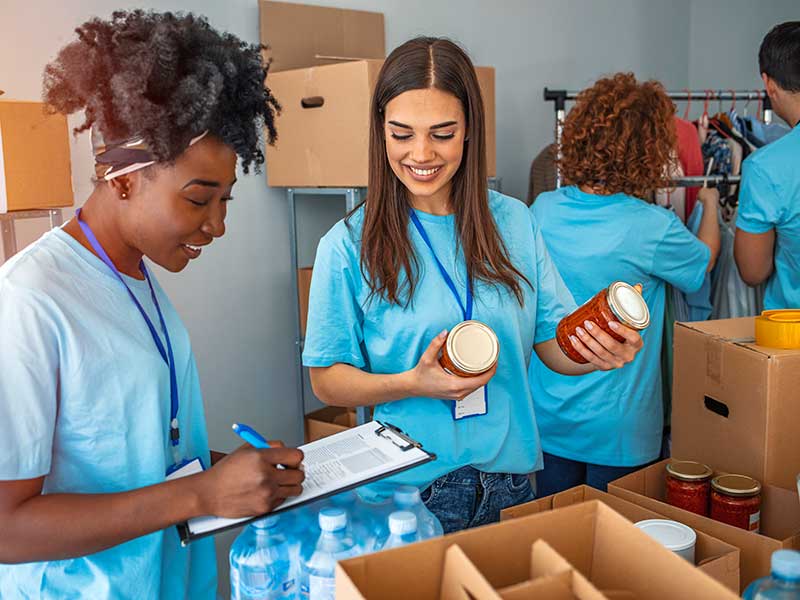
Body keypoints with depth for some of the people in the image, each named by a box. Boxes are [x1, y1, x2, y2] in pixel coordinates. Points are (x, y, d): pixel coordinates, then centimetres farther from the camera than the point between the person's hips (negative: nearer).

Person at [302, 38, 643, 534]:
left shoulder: (513, 222, -1)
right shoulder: (349, 246, -10)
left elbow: (556, 345, 3)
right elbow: (328, 381, -6)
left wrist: (599, 352, -19)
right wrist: (413, 384, -23)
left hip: (508, 482, 3)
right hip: (406, 490, -3)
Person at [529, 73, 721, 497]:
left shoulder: (543, 209, -8)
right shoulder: (653, 228, -20)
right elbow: (704, 259, 3)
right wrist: (710, 204, 22)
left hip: (547, 414, 5)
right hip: (615, 428, -4)